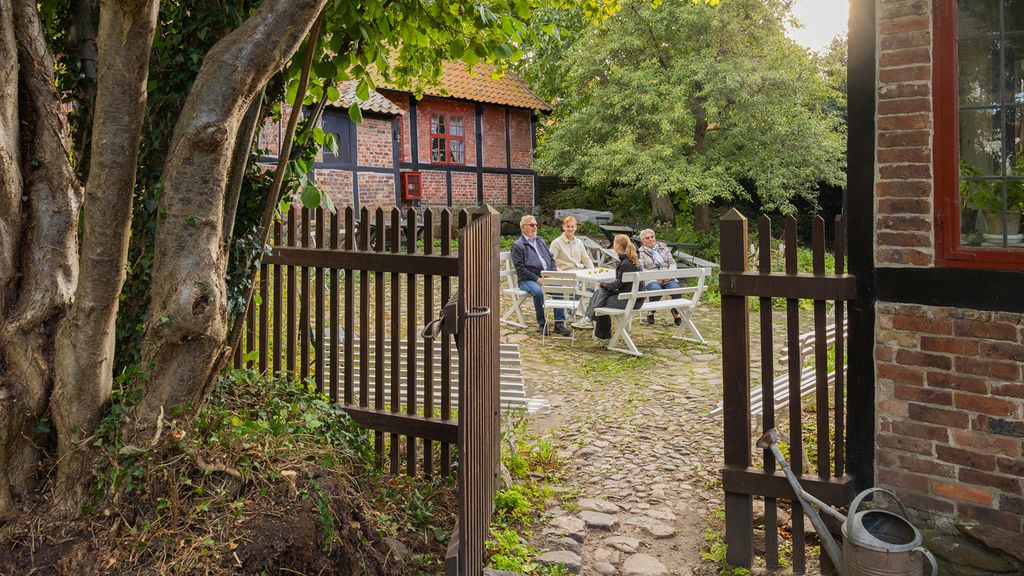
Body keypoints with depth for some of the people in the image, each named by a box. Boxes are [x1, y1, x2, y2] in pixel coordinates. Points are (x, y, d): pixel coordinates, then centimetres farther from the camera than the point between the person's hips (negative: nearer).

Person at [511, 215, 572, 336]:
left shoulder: (541, 241, 21)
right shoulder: (518, 245, -1)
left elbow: (551, 258, 21)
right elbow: (520, 268, -9)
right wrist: (536, 278, -17)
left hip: (547, 277, 5)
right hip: (527, 280, -5)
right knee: (538, 291, -35)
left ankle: (559, 323, -20)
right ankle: (542, 324, -19)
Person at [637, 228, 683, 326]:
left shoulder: (663, 248, 18)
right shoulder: (641, 252, 7)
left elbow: (672, 263, 13)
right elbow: (640, 269, -4)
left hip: (668, 278, 3)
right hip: (651, 279, -3)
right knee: (656, 290, -37)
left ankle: (676, 312, -2)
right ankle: (651, 312, -12)